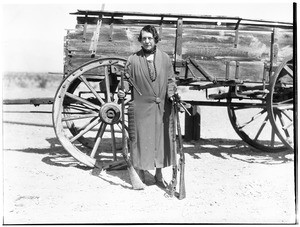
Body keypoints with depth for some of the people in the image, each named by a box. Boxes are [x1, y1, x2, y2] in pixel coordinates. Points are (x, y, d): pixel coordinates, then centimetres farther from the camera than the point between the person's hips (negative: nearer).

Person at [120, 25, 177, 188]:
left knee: (162, 138, 9)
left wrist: (171, 93, -5)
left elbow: (170, 80, 10)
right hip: (142, 107, -2)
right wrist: (123, 92, -14)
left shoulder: (165, 58, 6)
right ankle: (140, 173, 16)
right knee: (142, 138, 2)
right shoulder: (133, 60, -1)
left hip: (162, 107, 3)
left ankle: (159, 174, 24)